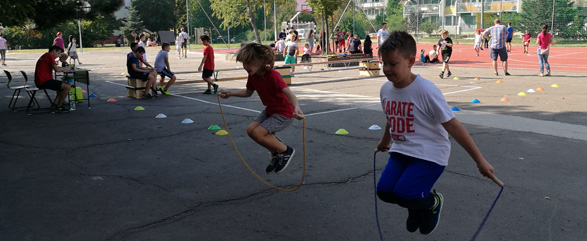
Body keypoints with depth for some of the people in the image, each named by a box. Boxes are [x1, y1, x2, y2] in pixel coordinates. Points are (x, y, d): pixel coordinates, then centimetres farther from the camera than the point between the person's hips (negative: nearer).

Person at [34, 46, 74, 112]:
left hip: (40, 81, 11)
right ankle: (59, 107, -6)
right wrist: (67, 68, -6)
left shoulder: (45, 56, 23)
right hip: (44, 81, -11)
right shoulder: (49, 56, -10)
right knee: (67, 86, -17)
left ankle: (55, 104, 11)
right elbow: (57, 69, -21)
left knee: (63, 85, 23)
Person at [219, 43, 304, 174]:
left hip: (284, 113, -9)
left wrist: (296, 107, -56)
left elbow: (289, 93, -38)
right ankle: (275, 153, 17)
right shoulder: (252, 75, -3)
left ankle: (286, 151, 1)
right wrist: (231, 93, 6)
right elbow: (248, 92, 16)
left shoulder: (273, 76, -27)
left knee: (258, 133, -19)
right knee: (251, 130, 1)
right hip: (270, 110, 9)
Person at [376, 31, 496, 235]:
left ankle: (432, 203, 15)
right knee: (384, 190, -12)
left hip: (429, 154, -6)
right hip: (401, 150, 6)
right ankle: (416, 205, 22)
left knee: (403, 193, -22)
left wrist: (480, 160, -14)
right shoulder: (385, 89, -1)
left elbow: (453, 126, -17)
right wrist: (384, 141, 37)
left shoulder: (426, 90, -21)